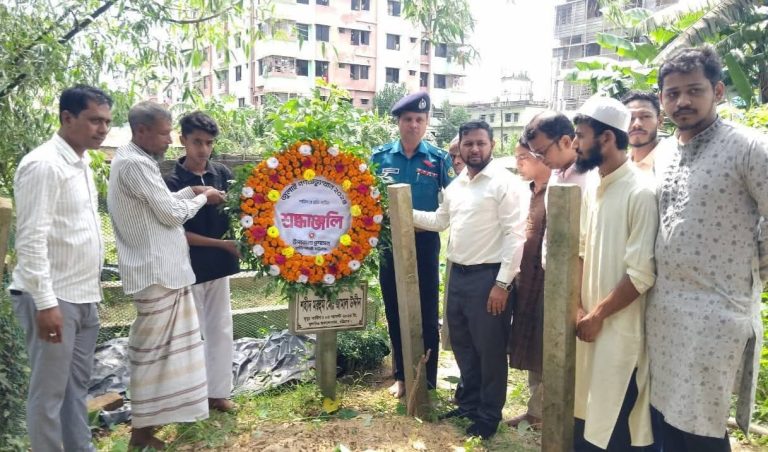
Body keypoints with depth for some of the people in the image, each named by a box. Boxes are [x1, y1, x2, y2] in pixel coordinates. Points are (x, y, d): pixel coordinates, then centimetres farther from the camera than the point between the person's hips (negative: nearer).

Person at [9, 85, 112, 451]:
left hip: (83, 297, 8)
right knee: (48, 393, 5)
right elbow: (31, 239, -19)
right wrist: (45, 302, -22)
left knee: (77, 387, 17)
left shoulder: (81, 164, 12)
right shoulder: (43, 164, -14)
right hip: (53, 299, -8)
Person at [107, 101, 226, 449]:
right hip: (155, 271, -10)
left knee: (162, 345, 17)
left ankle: (151, 417, 30)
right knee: (151, 349, -1)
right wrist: (202, 197, 0)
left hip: (162, 268, 10)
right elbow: (171, 213, -16)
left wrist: (190, 191, 9)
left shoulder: (137, 160, 14)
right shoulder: (135, 164, -18)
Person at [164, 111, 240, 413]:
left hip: (220, 264, 4)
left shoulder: (222, 173, 0)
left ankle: (218, 391, 26)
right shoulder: (173, 182, -12)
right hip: (189, 267, -4)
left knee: (221, 329, 12)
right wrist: (222, 243, -15)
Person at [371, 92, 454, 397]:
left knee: (426, 311, 7)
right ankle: (402, 375, 27)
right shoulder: (380, 156, 2)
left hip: (425, 243, -2)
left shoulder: (439, 158, -2)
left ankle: (428, 378, 21)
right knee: (395, 311, 11)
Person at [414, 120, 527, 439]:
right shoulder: (455, 185, 12)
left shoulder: (505, 183, -10)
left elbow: (515, 236, -15)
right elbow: (439, 221, 22)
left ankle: (489, 415, 24)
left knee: (490, 350, 6)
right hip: (457, 274, 7)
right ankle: (469, 402, 38)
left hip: (488, 276, -7)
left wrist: (502, 283, -18)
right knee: (462, 345, 19)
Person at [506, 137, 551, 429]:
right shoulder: (527, 190, 10)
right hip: (527, 278, 8)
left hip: (548, 280, -8)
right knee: (531, 350, 15)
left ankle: (544, 412, 19)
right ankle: (536, 410, 29)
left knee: (547, 351, 4)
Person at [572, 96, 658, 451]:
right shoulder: (592, 190, 8)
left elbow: (642, 275, -19)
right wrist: (577, 308, 0)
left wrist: (598, 315, -10)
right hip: (588, 325, 7)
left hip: (621, 331, -7)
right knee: (584, 418, 16)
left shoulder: (640, 192, -16)